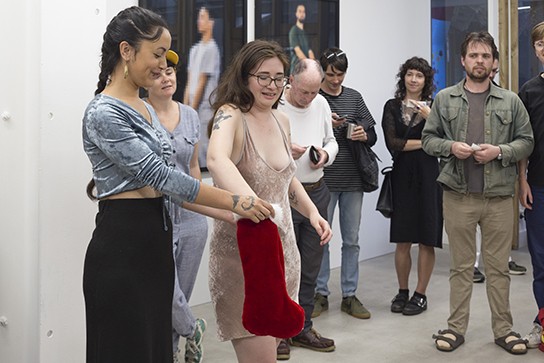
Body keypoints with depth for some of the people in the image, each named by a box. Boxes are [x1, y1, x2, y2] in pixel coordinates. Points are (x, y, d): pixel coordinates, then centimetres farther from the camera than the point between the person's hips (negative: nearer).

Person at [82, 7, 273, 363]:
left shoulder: (146, 108, 13)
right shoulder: (103, 114, -15)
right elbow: (160, 176, -19)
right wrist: (234, 202, -18)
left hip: (156, 238, 9)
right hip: (122, 242, -8)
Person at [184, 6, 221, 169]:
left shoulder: (211, 49, -11)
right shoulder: (194, 49, 15)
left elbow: (202, 83, -13)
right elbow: (189, 82, 14)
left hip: (205, 108, -8)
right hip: (194, 107, 8)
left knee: (204, 151, -4)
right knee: (195, 149, 11)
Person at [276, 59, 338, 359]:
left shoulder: (321, 103, 7)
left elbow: (331, 141, 17)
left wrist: (326, 154, -4)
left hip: (317, 193, 6)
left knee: (310, 267, 13)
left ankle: (303, 328, 27)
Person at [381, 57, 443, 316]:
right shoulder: (392, 106, 7)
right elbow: (392, 142, -4)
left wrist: (430, 117, -17)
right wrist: (424, 143, -6)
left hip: (428, 175, -1)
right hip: (402, 175, 1)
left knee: (426, 239, 2)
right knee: (402, 240, 5)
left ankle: (420, 295, 14)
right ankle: (402, 292, 20)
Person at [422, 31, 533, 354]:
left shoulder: (510, 101, 6)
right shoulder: (445, 99, 7)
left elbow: (527, 142, 6)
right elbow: (429, 138, 8)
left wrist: (500, 151, -11)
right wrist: (451, 147, -11)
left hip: (500, 196, 0)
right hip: (459, 195, 0)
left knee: (499, 266, 8)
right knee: (461, 266, 8)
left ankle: (504, 329, 20)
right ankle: (457, 327, 18)